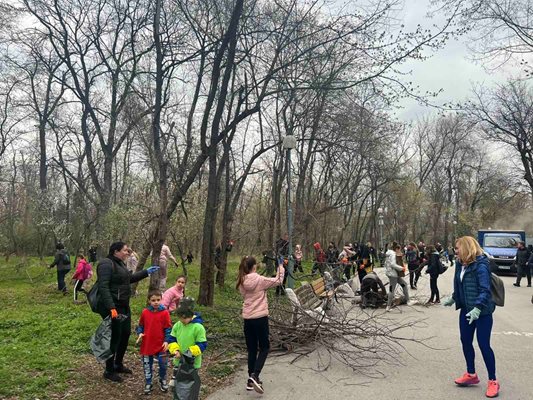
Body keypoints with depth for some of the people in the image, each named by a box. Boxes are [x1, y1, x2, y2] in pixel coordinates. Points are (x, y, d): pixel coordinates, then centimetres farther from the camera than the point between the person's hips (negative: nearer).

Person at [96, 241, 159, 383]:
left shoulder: (120, 263, 12)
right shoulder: (106, 264, -18)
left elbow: (129, 278, 28)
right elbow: (103, 287, -25)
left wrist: (146, 272, 25)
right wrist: (111, 308, -31)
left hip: (123, 306, 10)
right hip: (112, 307, -10)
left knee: (125, 334, 18)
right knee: (115, 338, 0)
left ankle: (118, 365, 36)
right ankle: (109, 371, 17)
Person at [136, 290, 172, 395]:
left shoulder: (164, 313, -9)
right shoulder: (145, 312, -4)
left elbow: (168, 328, -5)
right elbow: (140, 325, 10)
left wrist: (167, 341, -12)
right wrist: (140, 333, -8)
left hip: (160, 345, -2)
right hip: (147, 344, 2)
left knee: (163, 364, 6)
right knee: (147, 366, 12)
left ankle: (163, 380, 32)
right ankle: (148, 384, 30)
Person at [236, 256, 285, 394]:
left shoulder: (241, 282, 2)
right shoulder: (259, 280, -13)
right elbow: (278, 281, -5)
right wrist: (280, 266, 7)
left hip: (247, 318, 5)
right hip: (260, 317, -5)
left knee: (252, 349, 15)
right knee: (264, 347, 9)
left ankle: (251, 380, 18)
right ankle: (254, 375, -7)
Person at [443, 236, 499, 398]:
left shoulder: (480, 266, -20)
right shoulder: (461, 264, 4)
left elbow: (485, 290, -25)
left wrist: (477, 308, -33)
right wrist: (453, 299, 27)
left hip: (482, 312, -8)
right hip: (466, 310, 8)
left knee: (484, 345, -2)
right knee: (465, 341, 13)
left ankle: (493, 381, 13)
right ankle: (471, 375, 30)